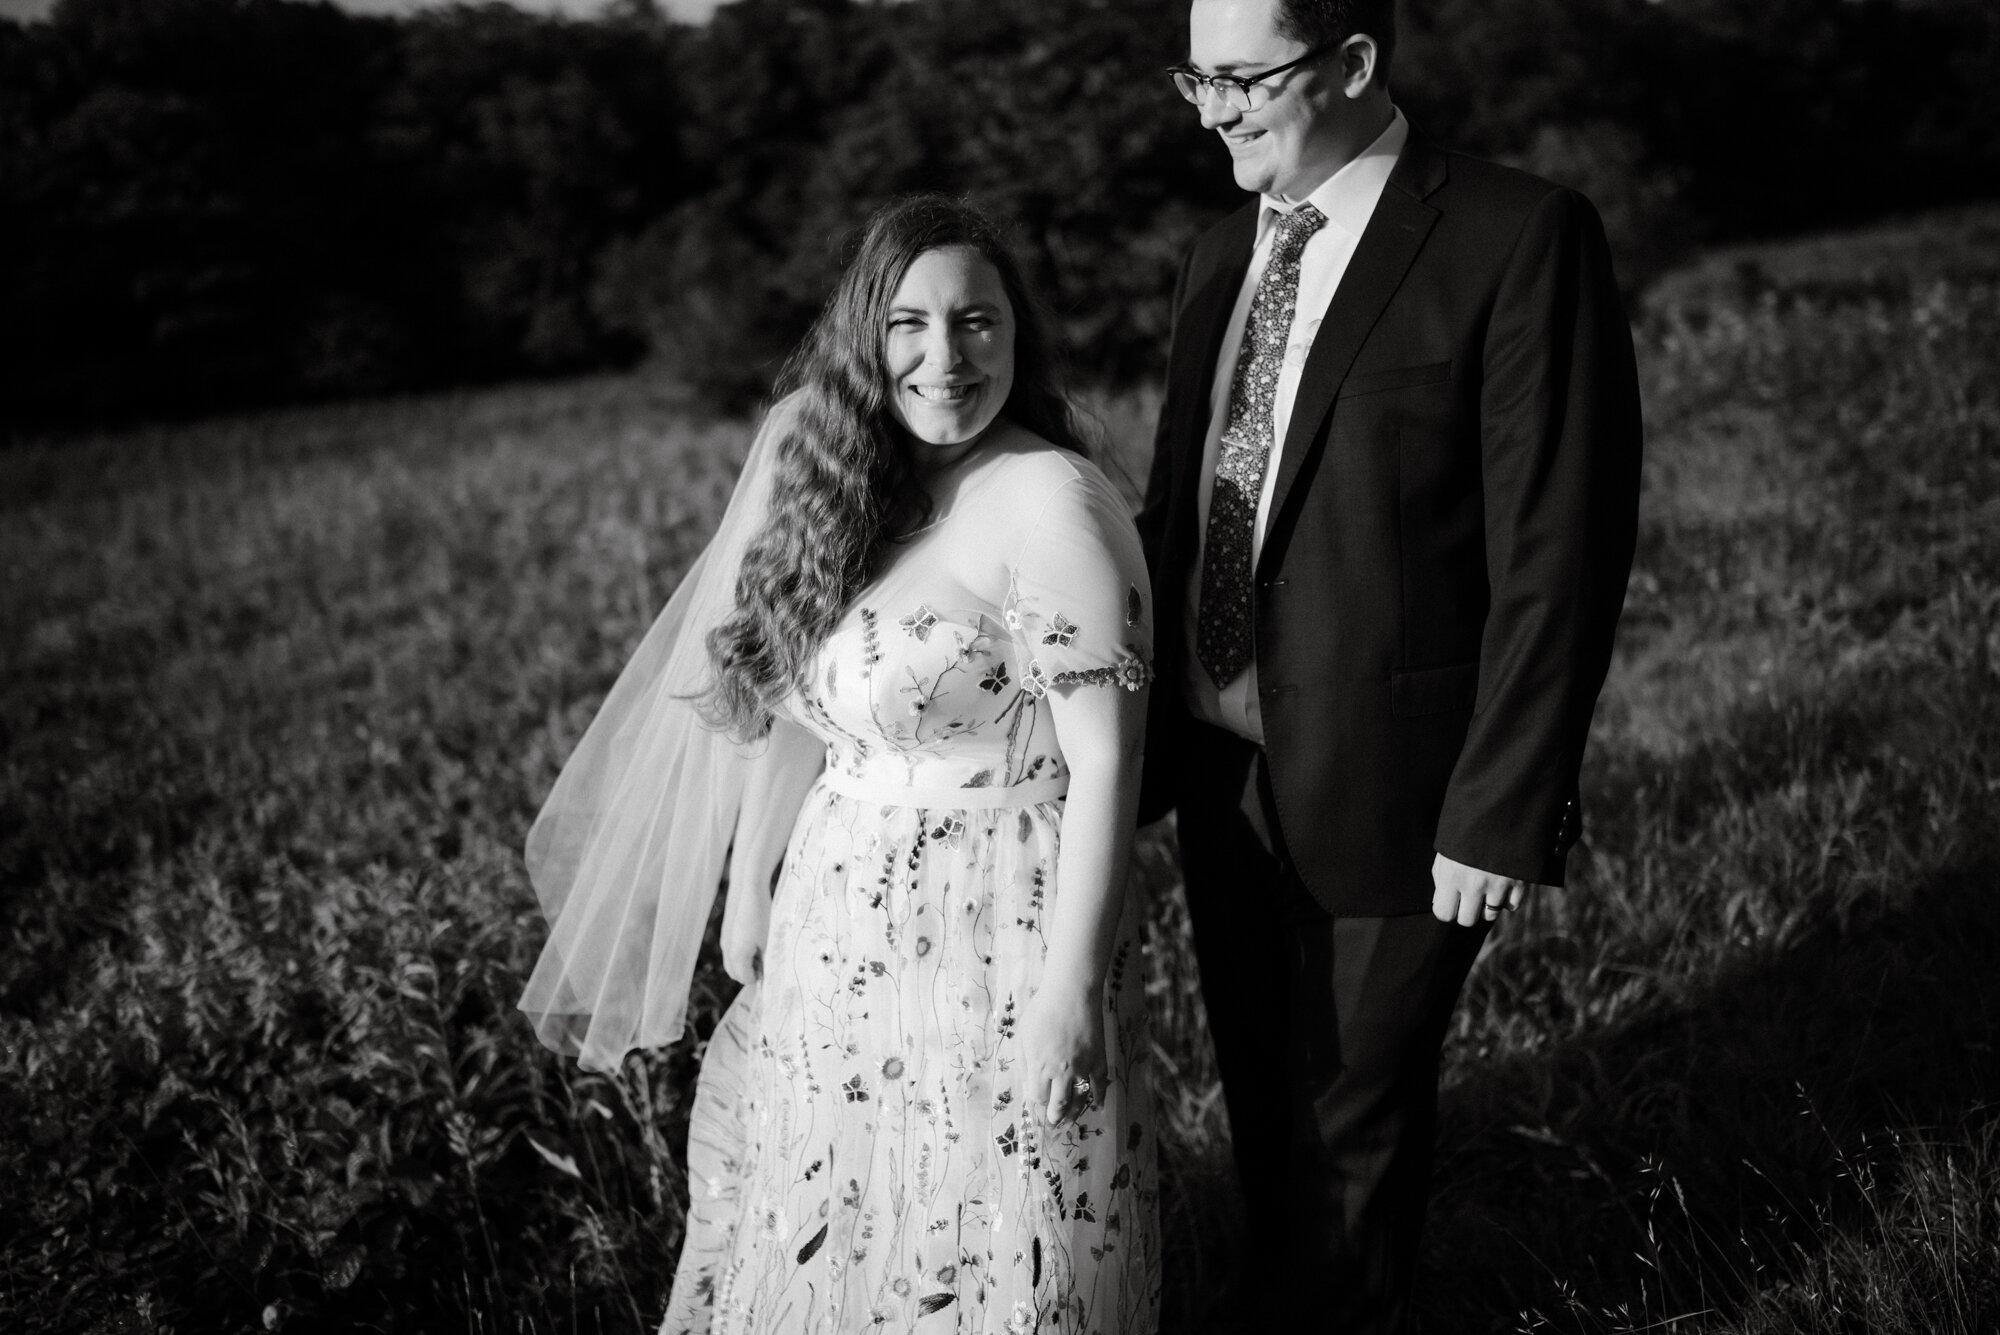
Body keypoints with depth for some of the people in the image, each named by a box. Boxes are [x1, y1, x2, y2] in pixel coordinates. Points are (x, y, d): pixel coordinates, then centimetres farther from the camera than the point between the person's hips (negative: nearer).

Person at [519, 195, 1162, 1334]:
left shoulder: (1050, 503, -17)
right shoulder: (831, 479, 4)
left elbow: (1105, 763, -18)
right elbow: (782, 709, 10)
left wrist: (1072, 990, -20)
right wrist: (750, 887, 11)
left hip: (996, 940, -6)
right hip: (838, 937, 7)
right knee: (828, 1241, 20)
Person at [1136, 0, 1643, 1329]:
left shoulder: (1520, 240, -14)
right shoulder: (1225, 254, 8)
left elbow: (1559, 554, -17)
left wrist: (1502, 813, -18)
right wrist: (1139, 739, 8)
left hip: (1385, 789, -6)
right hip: (1221, 769, 7)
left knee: (1352, 1125, 11)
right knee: (1263, 1106, 21)